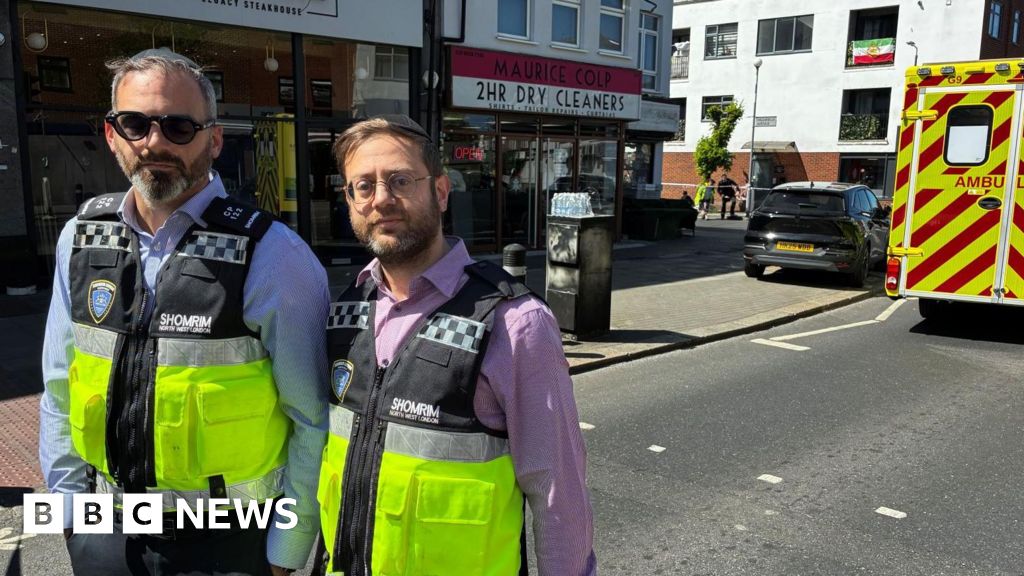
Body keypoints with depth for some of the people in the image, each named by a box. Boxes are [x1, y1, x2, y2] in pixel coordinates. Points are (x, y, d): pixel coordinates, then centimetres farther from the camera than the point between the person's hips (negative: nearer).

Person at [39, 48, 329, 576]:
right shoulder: (81, 238, -1)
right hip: (105, 533, 5)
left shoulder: (273, 256, -17)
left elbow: (313, 420, -12)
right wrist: (71, 511, 6)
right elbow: (59, 391, 8)